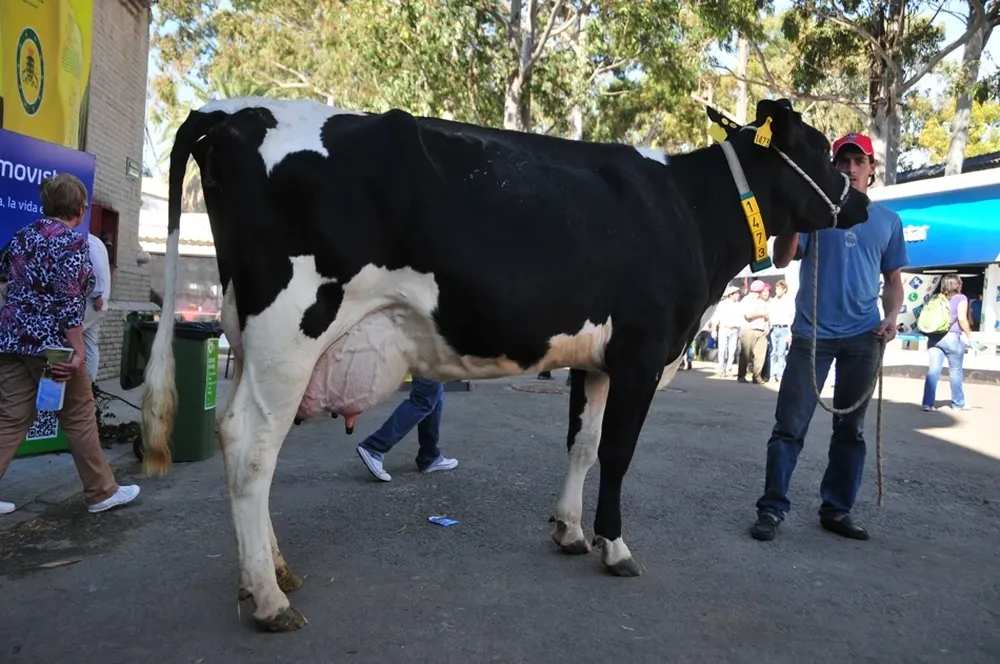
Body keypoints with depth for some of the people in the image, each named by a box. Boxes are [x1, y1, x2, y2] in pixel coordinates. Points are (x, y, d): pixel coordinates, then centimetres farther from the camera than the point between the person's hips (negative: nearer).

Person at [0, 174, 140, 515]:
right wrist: (78, 351, -19)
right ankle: (102, 492, 16)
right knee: (79, 418, 4)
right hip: (52, 342, -7)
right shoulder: (73, 241, -12)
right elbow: (69, 301, -19)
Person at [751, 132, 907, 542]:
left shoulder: (887, 220, 13)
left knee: (850, 428, 10)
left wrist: (892, 317, -1)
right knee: (790, 426, -6)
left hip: (863, 337, 3)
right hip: (812, 332, -3)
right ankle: (772, 509, 0)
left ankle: (837, 510, 20)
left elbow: (893, 278, 16)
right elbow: (781, 260, -8)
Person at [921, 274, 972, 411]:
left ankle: (927, 403, -5)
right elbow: (962, 318, -8)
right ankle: (958, 403, 19)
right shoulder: (961, 298, 2)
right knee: (955, 372, 8)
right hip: (952, 337, -4)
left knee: (933, 371, 1)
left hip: (934, 337, 4)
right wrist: (969, 336, 0)